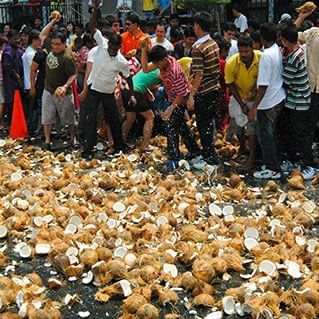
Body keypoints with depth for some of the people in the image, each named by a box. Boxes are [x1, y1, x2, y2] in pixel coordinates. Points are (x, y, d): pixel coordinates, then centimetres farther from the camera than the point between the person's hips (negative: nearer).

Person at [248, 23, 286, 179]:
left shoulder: (267, 55, -23)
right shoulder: (278, 50, 2)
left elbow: (264, 85, -23)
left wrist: (254, 107, -20)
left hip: (268, 102, -8)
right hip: (279, 98, 9)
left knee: (265, 135, 3)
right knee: (271, 133, 20)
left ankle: (272, 169, 11)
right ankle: (273, 162, 31)